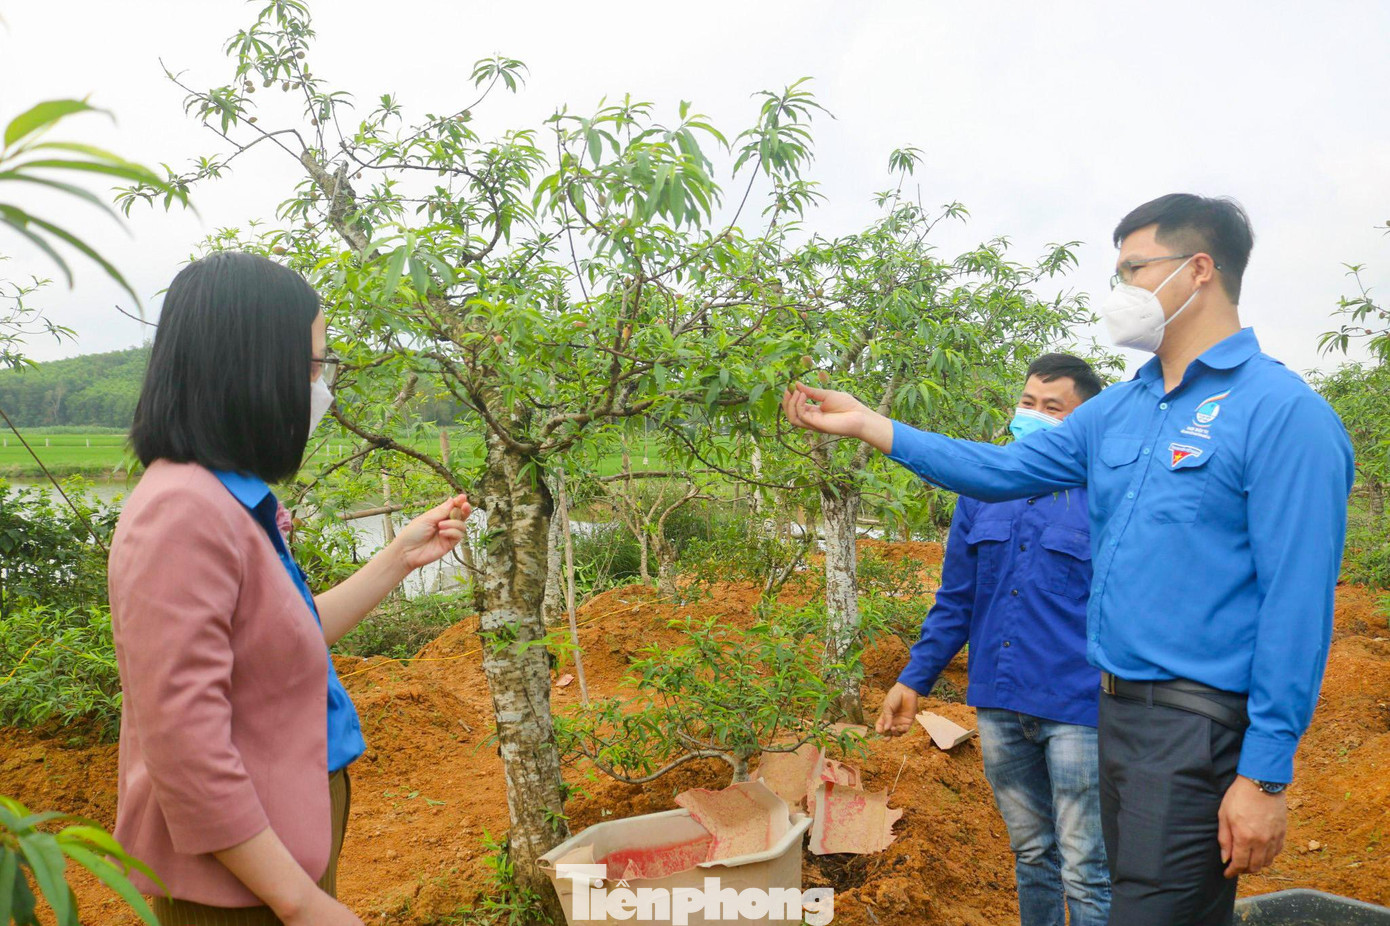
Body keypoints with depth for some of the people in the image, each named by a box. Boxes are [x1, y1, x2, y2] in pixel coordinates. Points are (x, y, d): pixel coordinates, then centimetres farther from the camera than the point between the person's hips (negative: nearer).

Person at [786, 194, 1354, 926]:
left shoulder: (1282, 412, -13)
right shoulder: (1118, 410, 9)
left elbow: (1297, 604, -16)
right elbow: (1002, 471, 11)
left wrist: (1266, 775, -17)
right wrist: (868, 425, 6)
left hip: (1199, 724, -7)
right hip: (1118, 704, 7)